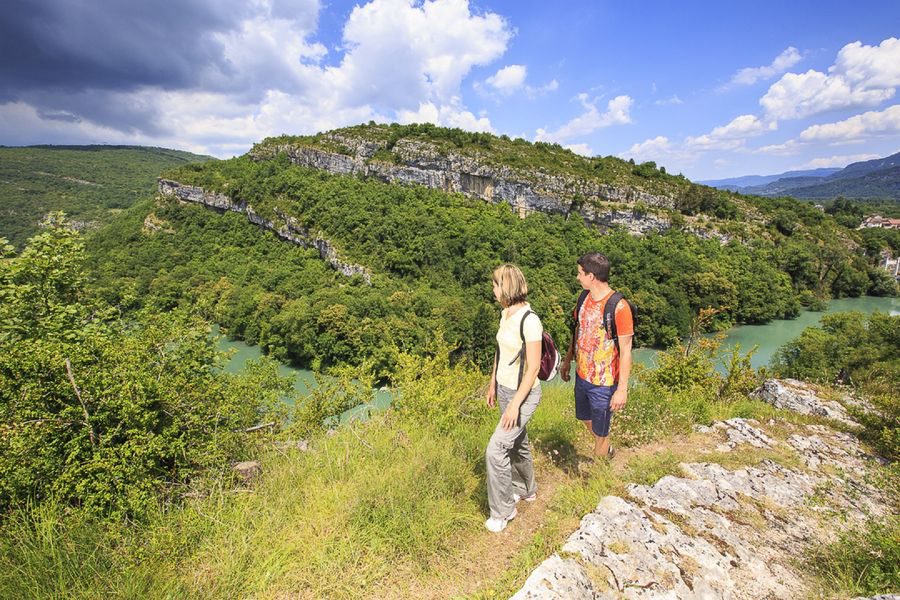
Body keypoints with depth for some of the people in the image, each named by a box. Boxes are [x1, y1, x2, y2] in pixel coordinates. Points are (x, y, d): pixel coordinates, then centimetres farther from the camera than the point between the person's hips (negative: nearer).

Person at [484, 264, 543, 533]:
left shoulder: (529, 320, -25)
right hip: (504, 388, 8)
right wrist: (493, 385, 18)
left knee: (495, 449, -7)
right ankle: (526, 490, 47)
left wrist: (515, 404, -21)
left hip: (523, 394, -8)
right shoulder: (505, 314, 1)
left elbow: (533, 367, -23)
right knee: (517, 443, 23)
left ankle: (503, 510, 15)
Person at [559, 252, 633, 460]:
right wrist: (567, 361, 17)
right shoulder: (585, 298, -1)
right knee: (585, 418, 27)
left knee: (600, 433, 10)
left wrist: (622, 389, -18)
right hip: (582, 375, 8)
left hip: (604, 383, -7)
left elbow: (625, 350, -19)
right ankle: (607, 450, 53)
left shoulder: (619, 307, -23)